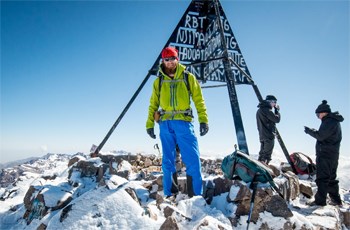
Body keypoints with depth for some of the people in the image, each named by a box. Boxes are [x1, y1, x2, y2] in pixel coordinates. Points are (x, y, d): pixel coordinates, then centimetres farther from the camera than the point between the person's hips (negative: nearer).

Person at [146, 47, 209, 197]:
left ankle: (196, 195, 3)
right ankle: (169, 195, 16)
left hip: (184, 122, -2)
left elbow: (199, 100, 5)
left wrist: (203, 120, -5)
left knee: (193, 160, -8)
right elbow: (153, 104, 15)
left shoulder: (188, 77, 8)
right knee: (168, 162, 6)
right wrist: (149, 124, 8)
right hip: (165, 124, 2)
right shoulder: (159, 81, 14)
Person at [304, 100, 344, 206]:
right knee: (331, 178, 18)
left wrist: (309, 131, -5)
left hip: (325, 154, -10)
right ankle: (336, 199, 26)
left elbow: (320, 136, -18)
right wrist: (314, 131, 7)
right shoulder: (335, 121, 17)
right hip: (333, 154, 10)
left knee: (322, 178, -6)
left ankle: (320, 201, -3)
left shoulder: (329, 121, -16)